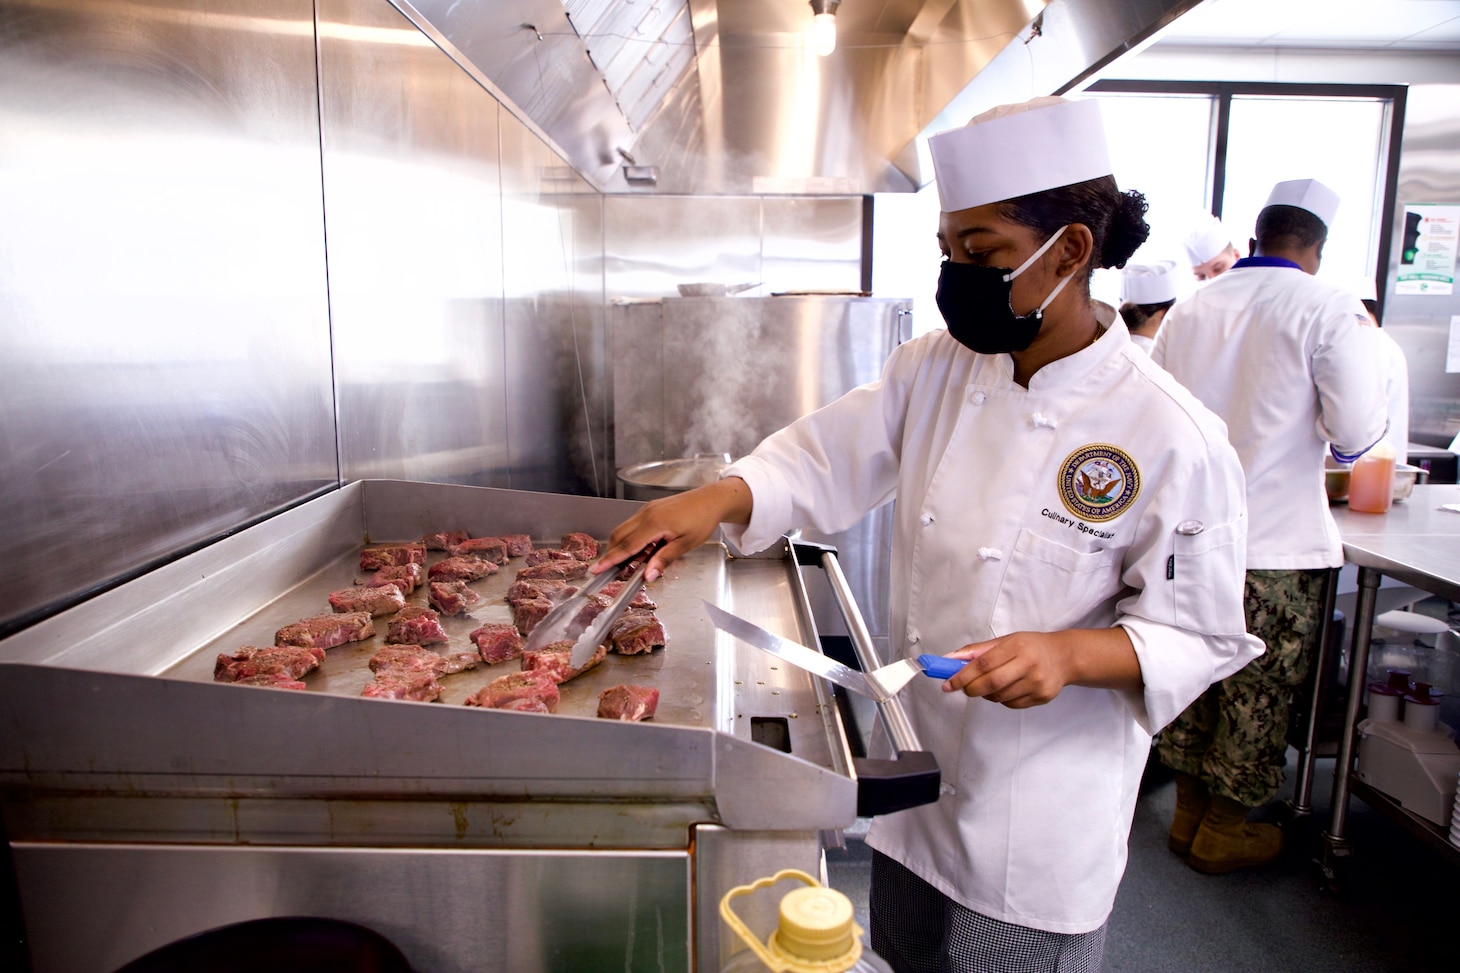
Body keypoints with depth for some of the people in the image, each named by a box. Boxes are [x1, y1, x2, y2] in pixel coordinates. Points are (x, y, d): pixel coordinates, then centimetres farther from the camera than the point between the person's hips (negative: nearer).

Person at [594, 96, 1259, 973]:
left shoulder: (1172, 437, -20)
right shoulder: (933, 372, -5)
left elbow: (1199, 636, -14)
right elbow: (825, 461, -5)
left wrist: (1070, 654, -31)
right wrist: (721, 497, -22)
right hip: (917, 775, 5)